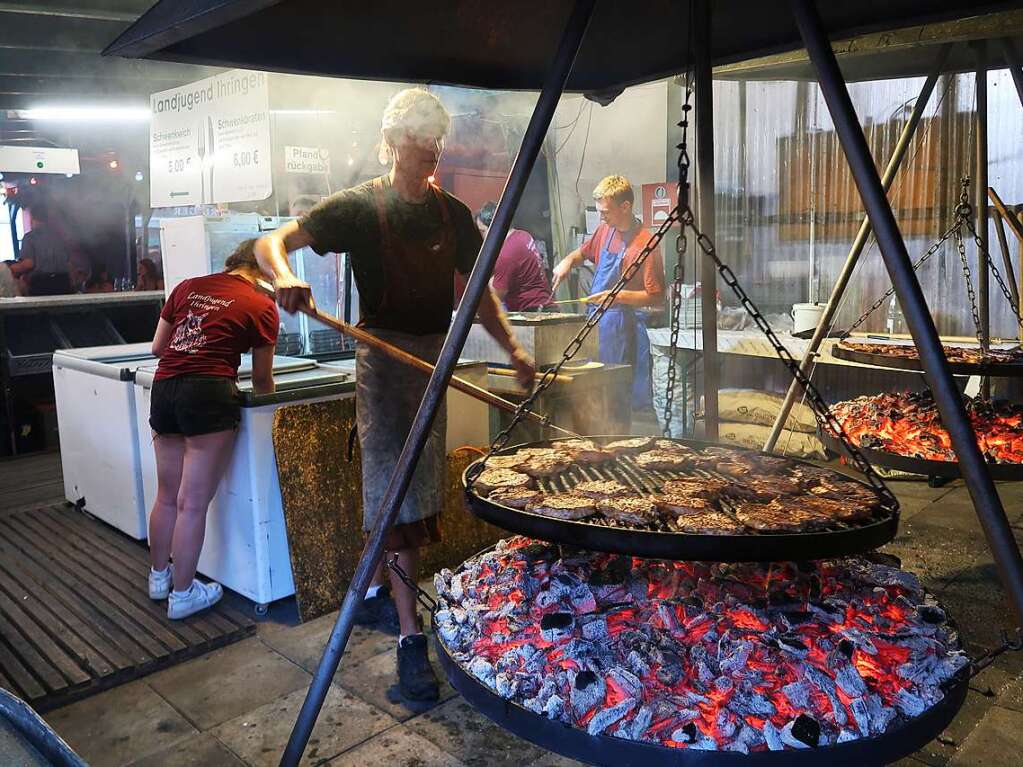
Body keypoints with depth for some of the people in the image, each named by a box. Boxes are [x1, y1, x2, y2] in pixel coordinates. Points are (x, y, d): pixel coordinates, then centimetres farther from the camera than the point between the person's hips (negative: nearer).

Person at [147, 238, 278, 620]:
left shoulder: (187, 287, 14)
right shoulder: (261, 305, 1)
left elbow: (157, 347, 19)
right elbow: (261, 377, 6)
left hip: (164, 388, 6)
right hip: (208, 393, -6)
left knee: (167, 497, 20)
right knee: (193, 503, 3)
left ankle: (158, 576, 36)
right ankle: (182, 594, 15)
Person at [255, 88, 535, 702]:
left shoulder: (452, 213, 9)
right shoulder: (360, 207, -6)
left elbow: (476, 291, 12)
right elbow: (271, 243, -11)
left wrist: (512, 348, -1)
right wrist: (286, 278, -34)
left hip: (435, 355, 6)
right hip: (384, 353, -6)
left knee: (415, 488, 13)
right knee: (397, 485, -11)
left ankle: (375, 594, 32)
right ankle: (410, 635, -7)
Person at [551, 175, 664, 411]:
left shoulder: (645, 244, -15)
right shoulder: (605, 231, 7)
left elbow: (656, 297, -15)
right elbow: (584, 252, 28)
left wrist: (619, 295, -24)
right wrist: (569, 261, 6)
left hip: (622, 324, -7)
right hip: (595, 319, 7)